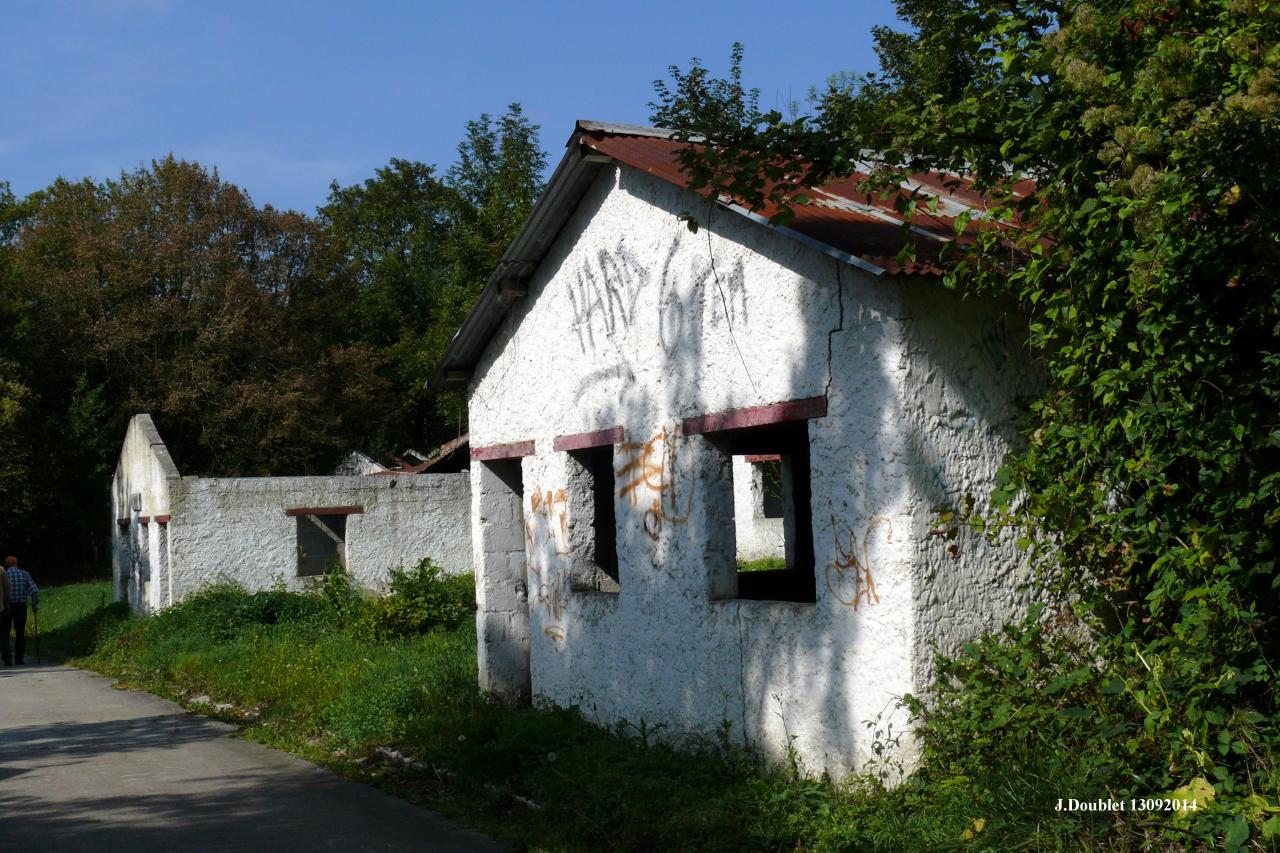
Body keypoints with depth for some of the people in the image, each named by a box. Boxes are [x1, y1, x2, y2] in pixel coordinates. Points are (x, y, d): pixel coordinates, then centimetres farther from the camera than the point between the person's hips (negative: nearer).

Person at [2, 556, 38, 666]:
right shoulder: (25, 574, 3)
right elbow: (35, 591, -6)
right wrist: (35, 605, 4)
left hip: (6, 607, -2)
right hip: (21, 607, 2)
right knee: (20, 632, 17)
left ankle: (7, 659, -6)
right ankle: (19, 657, 18)